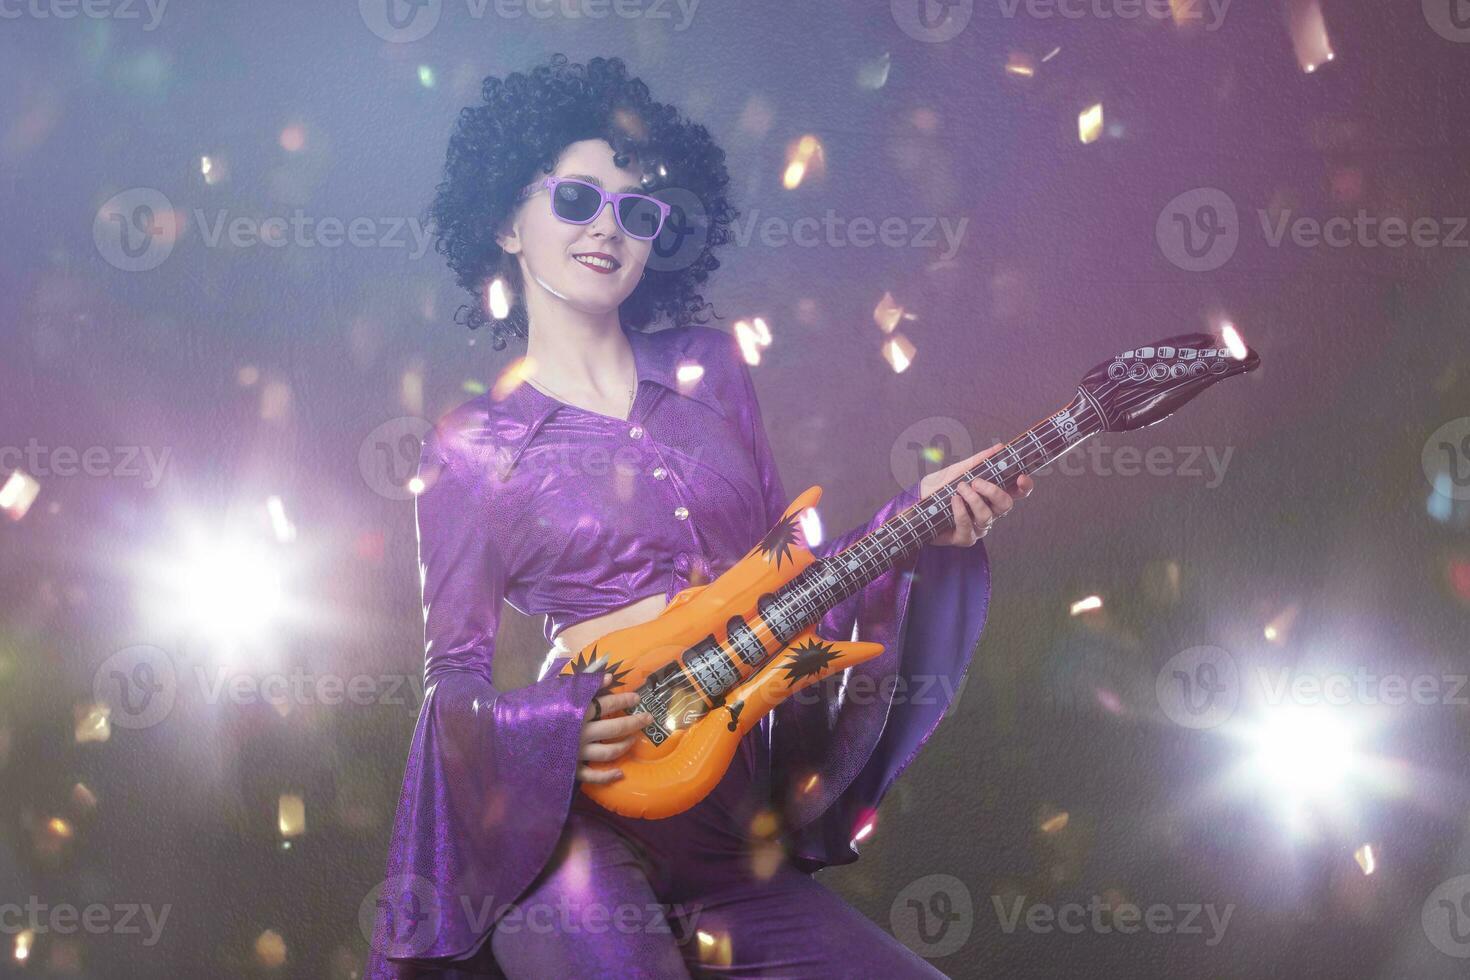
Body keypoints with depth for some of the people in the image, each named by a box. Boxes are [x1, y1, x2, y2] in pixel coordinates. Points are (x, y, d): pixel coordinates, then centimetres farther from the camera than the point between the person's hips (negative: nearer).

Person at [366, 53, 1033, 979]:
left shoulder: (709, 369, 10)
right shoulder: (474, 445, 0)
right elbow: (453, 671, 1)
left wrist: (915, 520, 1)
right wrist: (547, 729, -19)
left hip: (733, 818, 5)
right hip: (579, 802, -4)